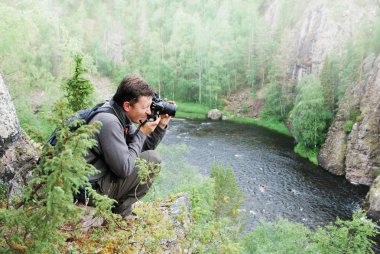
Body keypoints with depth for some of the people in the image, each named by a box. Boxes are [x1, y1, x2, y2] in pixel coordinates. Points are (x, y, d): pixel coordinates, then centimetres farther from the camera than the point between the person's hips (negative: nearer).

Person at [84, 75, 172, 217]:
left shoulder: (121, 116, 4)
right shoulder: (109, 122, -25)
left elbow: (144, 148, 12)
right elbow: (124, 168, -25)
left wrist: (161, 126, -2)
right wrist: (142, 133, -17)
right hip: (91, 188, -9)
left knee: (148, 154, 18)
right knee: (152, 160, -13)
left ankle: (114, 205, 14)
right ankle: (121, 210, 2)